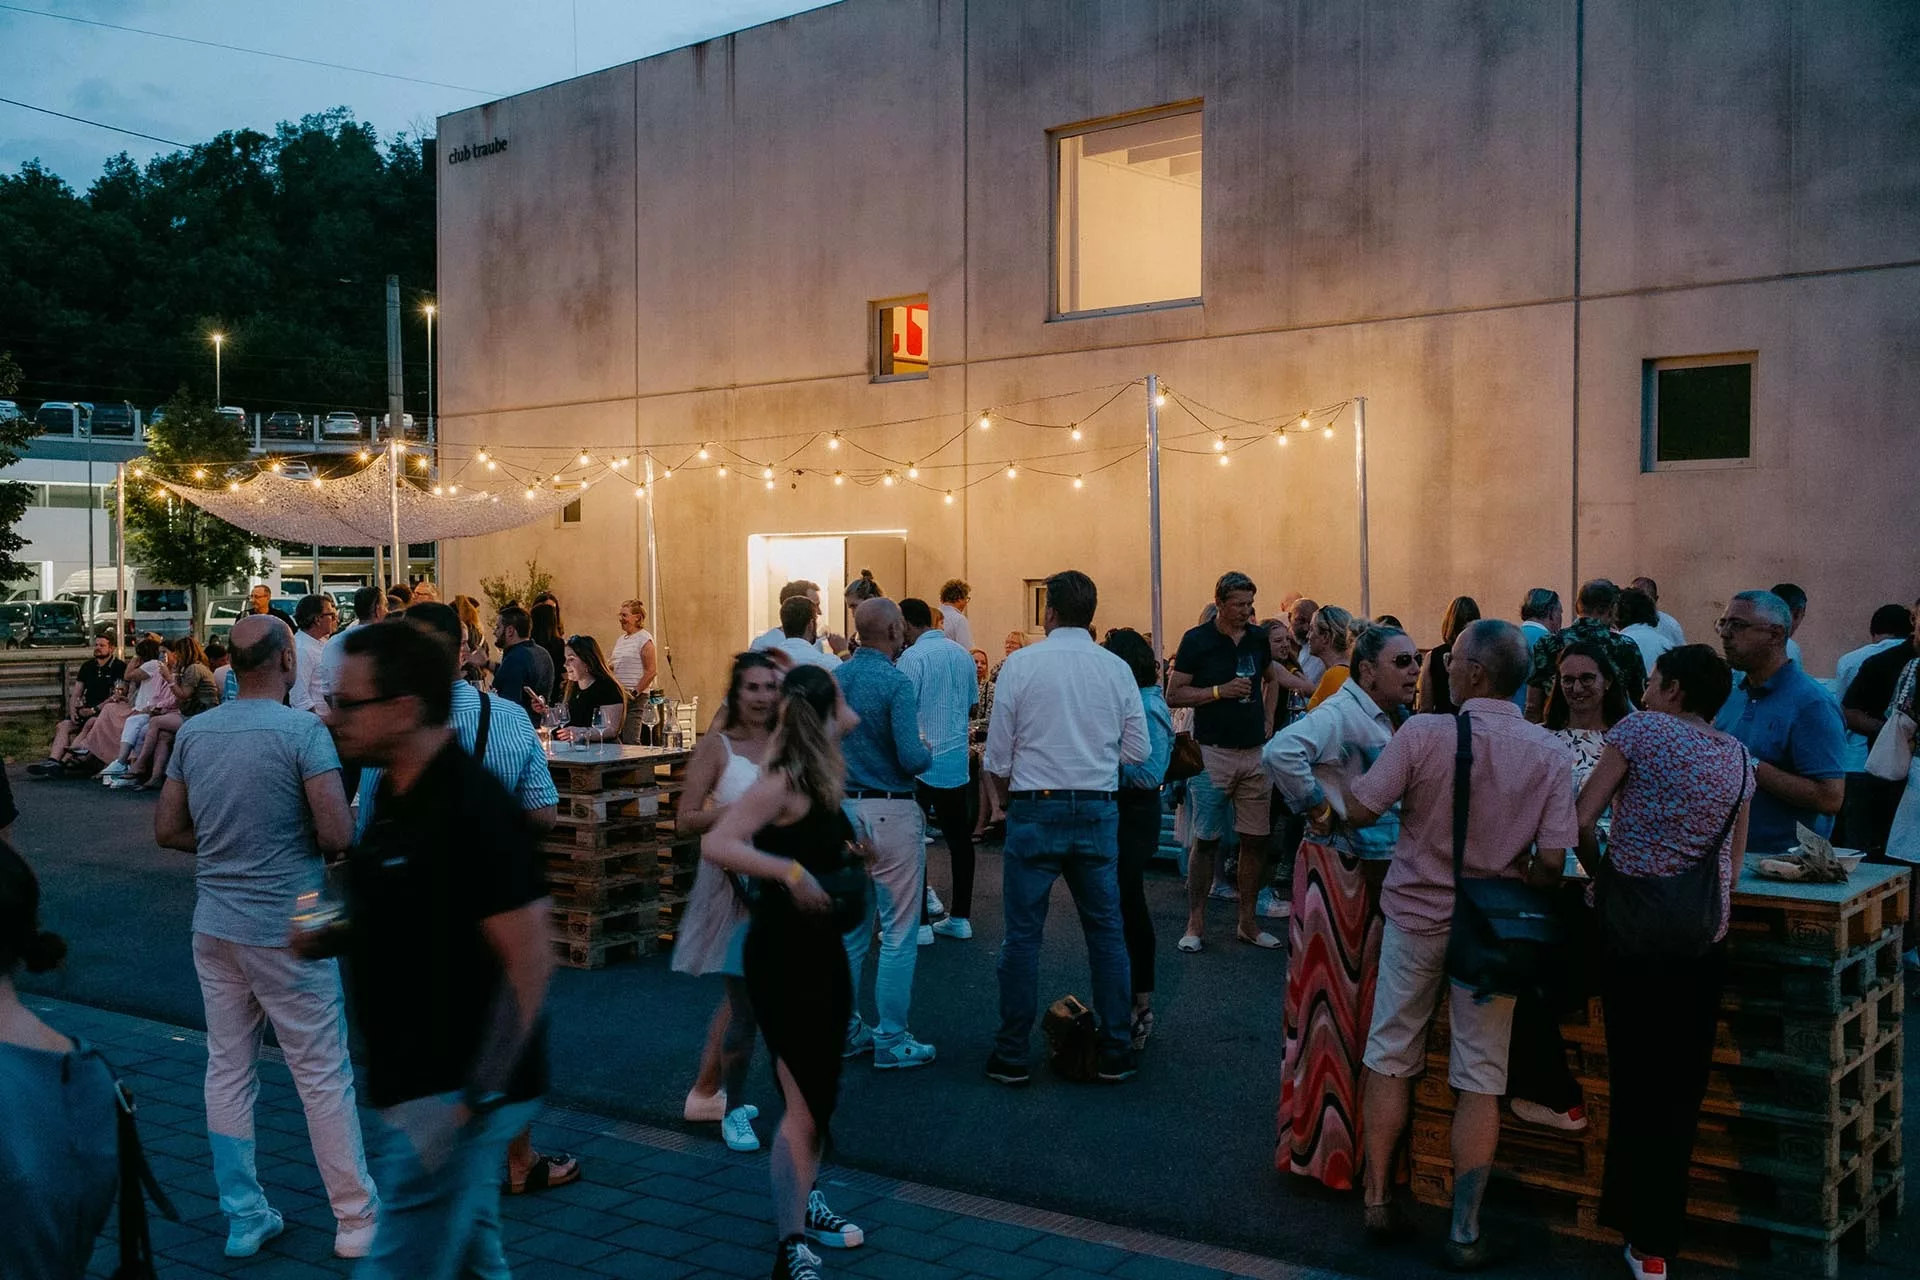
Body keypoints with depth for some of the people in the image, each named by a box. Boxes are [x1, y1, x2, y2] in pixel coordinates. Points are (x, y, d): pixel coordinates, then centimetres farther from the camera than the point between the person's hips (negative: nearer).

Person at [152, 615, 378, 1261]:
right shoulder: (303, 730, -15)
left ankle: (244, 1219, 22)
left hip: (214, 927, 6)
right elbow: (338, 834, -20)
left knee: (228, 1072, 13)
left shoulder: (193, 732, 3)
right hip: (285, 929, -6)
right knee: (323, 1075, 3)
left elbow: (168, 830, 9)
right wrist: (313, 845, 2)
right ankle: (357, 1221, 12)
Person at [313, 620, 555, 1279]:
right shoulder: (397, 791, 7)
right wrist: (327, 938, 2)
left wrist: (476, 1100, -25)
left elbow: (528, 962, -23)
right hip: (423, 1083, 9)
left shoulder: (474, 808, -22)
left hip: (454, 1094, -9)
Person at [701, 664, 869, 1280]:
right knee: (804, 1103, -6)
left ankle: (803, 1202, 36)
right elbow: (715, 844, -31)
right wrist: (789, 872, -36)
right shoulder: (784, 781, -20)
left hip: (822, 950, 9)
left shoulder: (822, 777, 6)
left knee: (821, 1092, 20)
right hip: (782, 957, -9)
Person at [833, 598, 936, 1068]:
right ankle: (891, 1041, 5)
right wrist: (928, 752, 1)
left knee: (850, 928, 15)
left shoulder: (832, 680, 5)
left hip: (844, 810, 7)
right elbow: (911, 758, -20)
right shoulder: (896, 683, -15)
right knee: (898, 933, 1)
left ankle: (846, 1030, 22)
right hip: (891, 813, -7)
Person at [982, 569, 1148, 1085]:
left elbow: (997, 756, -5)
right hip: (1098, 812, 2)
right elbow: (1138, 749, 3)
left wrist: (1004, 784, 16)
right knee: (1106, 931, 12)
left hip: (1034, 811, -2)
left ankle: (1012, 1056, 12)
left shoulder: (1021, 664, -6)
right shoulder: (1116, 669, 1)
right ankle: (1116, 1053, 17)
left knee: (1022, 933, 6)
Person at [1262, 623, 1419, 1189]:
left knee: (1370, 998, 16)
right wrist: (1317, 806, -23)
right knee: (1335, 998, -2)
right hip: (1339, 870, -9)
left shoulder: (1396, 718, 11)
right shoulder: (1341, 713, -17)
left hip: (1382, 869, 9)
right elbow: (1280, 752, -33)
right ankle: (1324, 1138, 9)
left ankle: (1363, 1131, 29)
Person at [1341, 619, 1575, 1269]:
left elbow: (1360, 810, -13)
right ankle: (1464, 1232, 12)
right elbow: (1552, 860, -12)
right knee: (1480, 1079, 9)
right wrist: (1507, 882, 8)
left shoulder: (1424, 732, -17)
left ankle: (1377, 1199, 22)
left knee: (1390, 1057, 15)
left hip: (1417, 916, -1)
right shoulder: (1550, 753, -11)